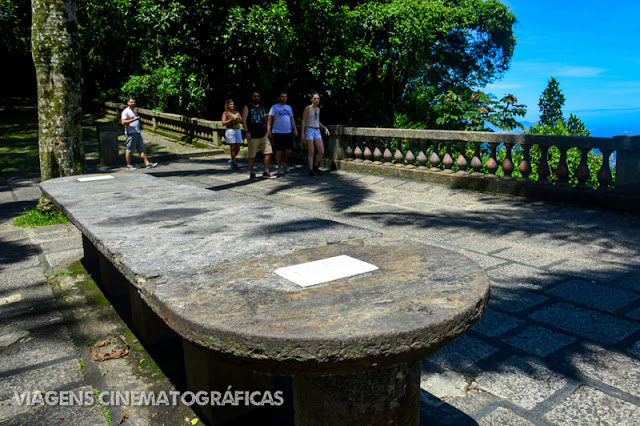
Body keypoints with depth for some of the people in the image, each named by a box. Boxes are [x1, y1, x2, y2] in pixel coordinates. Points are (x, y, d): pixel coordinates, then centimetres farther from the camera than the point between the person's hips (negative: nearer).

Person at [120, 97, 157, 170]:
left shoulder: (134, 110, 21)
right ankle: (128, 165, 6)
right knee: (129, 150, -2)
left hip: (137, 133, 8)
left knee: (141, 149, 5)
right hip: (130, 133, -8)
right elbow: (123, 122, -18)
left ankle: (147, 164, 3)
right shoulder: (125, 111, -7)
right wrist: (133, 119, -22)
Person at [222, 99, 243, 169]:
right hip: (230, 130, -5)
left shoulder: (237, 113, 16)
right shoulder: (225, 113, 4)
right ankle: (234, 163, 1)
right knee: (233, 147, -5)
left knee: (238, 148, 4)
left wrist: (238, 120, -8)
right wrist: (231, 120, -15)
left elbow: (242, 121, 12)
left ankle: (231, 160, 24)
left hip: (238, 130, 5)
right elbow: (223, 123, -4)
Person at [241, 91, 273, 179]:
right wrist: (246, 131, -19)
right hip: (252, 136, -5)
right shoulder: (247, 107, 2)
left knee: (268, 152, -2)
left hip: (263, 135, 5)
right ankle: (251, 172, 14)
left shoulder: (261, 107, 17)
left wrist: (265, 117, 1)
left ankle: (266, 171, 8)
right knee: (252, 156, 0)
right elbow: (244, 120, -7)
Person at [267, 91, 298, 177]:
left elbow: (292, 119, 20)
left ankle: (284, 163, 25)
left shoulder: (288, 107, 17)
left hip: (288, 132, 4)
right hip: (277, 132, -4)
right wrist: (269, 130, -12)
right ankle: (279, 168, 9)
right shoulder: (274, 107, 2)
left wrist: (295, 129, 10)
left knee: (289, 150, 0)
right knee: (279, 151, -1)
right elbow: (269, 119, -2)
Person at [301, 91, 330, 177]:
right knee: (311, 152, -6)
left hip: (317, 132, 6)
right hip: (309, 131, -5)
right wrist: (302, 132, -12)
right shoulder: (307, 108, -4)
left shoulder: (318, 109, 14)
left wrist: (325, 128, 12)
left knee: (321, 152, -4)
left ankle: (315, 166, 18)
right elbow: (303, 121, -5)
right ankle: (311, 170, 3)